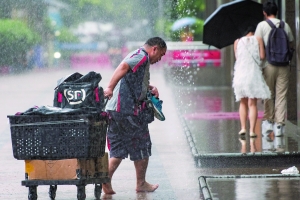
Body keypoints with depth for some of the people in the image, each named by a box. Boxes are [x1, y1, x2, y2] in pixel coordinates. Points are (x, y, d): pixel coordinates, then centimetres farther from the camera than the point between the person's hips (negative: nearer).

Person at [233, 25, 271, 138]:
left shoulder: (237, 42, 10)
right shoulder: (258, 40, 4)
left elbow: (237, 57, 8)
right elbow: (262, 56, -3)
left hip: (240, 74, 2)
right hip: (254, 74, -2)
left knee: (243, 103, 16)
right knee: (253, 104, 1)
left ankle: (243, 127, 4)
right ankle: (252, 130, -6)